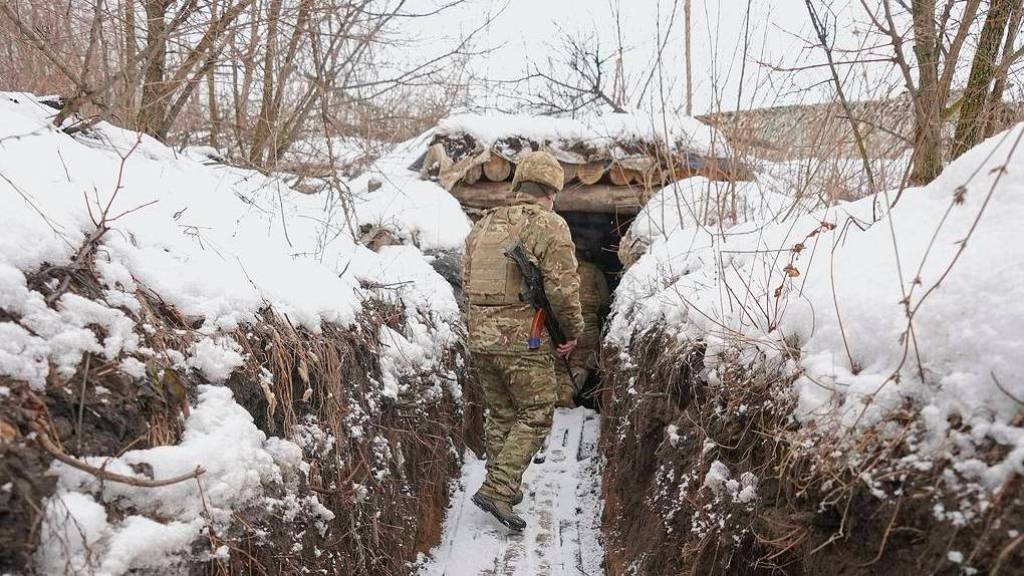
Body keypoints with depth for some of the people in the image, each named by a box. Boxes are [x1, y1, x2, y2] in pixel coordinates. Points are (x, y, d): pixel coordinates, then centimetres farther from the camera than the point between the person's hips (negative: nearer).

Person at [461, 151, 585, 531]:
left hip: (480, 338, 7)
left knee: (500, 415, 19)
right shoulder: (549, 226, -7)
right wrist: (573, 332, 0)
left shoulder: (482, 225, 13)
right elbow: (563, 288, -14)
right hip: (524, 340, -7)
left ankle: (506, 487, 29)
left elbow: (467, 281, 13)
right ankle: (497, 490, 0)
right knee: (536, 415, 7)